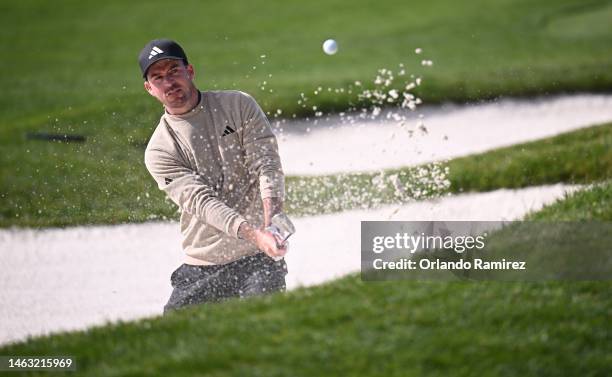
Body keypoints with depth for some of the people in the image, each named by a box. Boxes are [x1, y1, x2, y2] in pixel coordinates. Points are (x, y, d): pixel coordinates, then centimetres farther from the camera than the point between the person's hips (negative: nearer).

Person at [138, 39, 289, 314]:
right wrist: (253, 233, -31)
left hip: (259, 259, -1)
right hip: (201, 268, 1)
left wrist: (272, 215, -27)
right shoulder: (159, 151, -1)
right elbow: (201, 201, -14)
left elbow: (267, 165, -5)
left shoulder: (239, 106, 4)